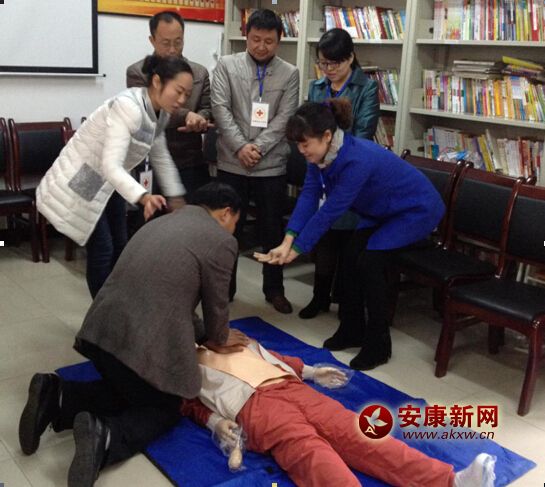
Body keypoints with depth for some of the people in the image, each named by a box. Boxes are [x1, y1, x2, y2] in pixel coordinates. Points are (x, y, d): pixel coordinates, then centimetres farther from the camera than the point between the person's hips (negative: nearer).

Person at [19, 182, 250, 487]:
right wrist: (218, 340, 27)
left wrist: (205, 337, 32)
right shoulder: (221, 241, -3)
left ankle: (56, 396, 8)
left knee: (128, 390, 31)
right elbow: (216, 305, 6)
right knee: (165, 410, 18)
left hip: (100, 330, 8)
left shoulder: (162, 221, 21)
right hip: (144, 344, -7)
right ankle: (105, 436, -11)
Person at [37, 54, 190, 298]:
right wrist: (144, 197, -54)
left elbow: (161, 157, 11)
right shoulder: (128, 107, -32)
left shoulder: (160, 113, -5)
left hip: (107, 183, 9)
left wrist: (175, 197, 13)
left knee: (120, 247, 12)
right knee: (102, 250, -6)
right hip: (78, 181, -9)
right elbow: (111, 165, -41)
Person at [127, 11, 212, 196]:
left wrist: (196, 121, -17)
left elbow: (207, 110, 6)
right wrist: (186, 115, -22)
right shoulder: (137, 72, 0)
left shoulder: (200, 72, 11)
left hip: (192, 165, 3)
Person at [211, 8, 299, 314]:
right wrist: (240, 146, -15)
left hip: (272, 165, 0)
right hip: (232, 163, 0)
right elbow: (220, 108, -5)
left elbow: (285, 118, -3)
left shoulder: (289, 74, 5)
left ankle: (274, 289, 25)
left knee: (273, 231, 10)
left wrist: (258, 147, -14)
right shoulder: (227, 65, 4)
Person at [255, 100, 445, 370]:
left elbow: (329, 211, -33)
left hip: (417, 209, -8)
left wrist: (296, 249, -25)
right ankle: (351, 331, 16)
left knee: (370, 260, -18)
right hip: (383, 210, 8)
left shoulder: (356, 159, -37)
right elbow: (309, 196, -16)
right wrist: (288, 241, -26)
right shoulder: (321, 153, -12)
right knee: (352, 253, -2)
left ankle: (378, 345, -4)